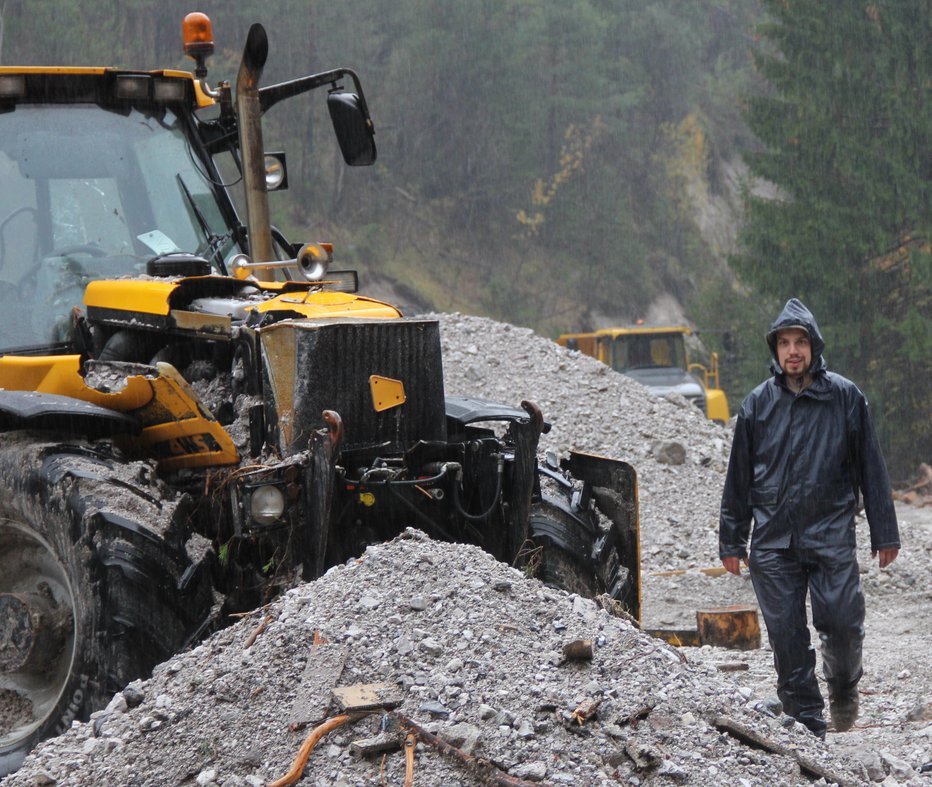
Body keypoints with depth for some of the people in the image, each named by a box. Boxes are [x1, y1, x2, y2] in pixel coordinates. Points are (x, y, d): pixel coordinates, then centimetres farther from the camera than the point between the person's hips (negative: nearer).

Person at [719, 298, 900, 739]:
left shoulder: (845, 398, 3)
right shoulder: (758, 404, 7)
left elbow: (870, 468, 6)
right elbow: (739, 477, 12)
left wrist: (885, 534, 4)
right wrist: (732, 541, 11)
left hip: (831, 536, -2)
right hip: (773, 541, 2)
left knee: (842, 624, -9)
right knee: (786, 636, 0)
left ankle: (843, 686, 22)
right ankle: (806, 724, 11)